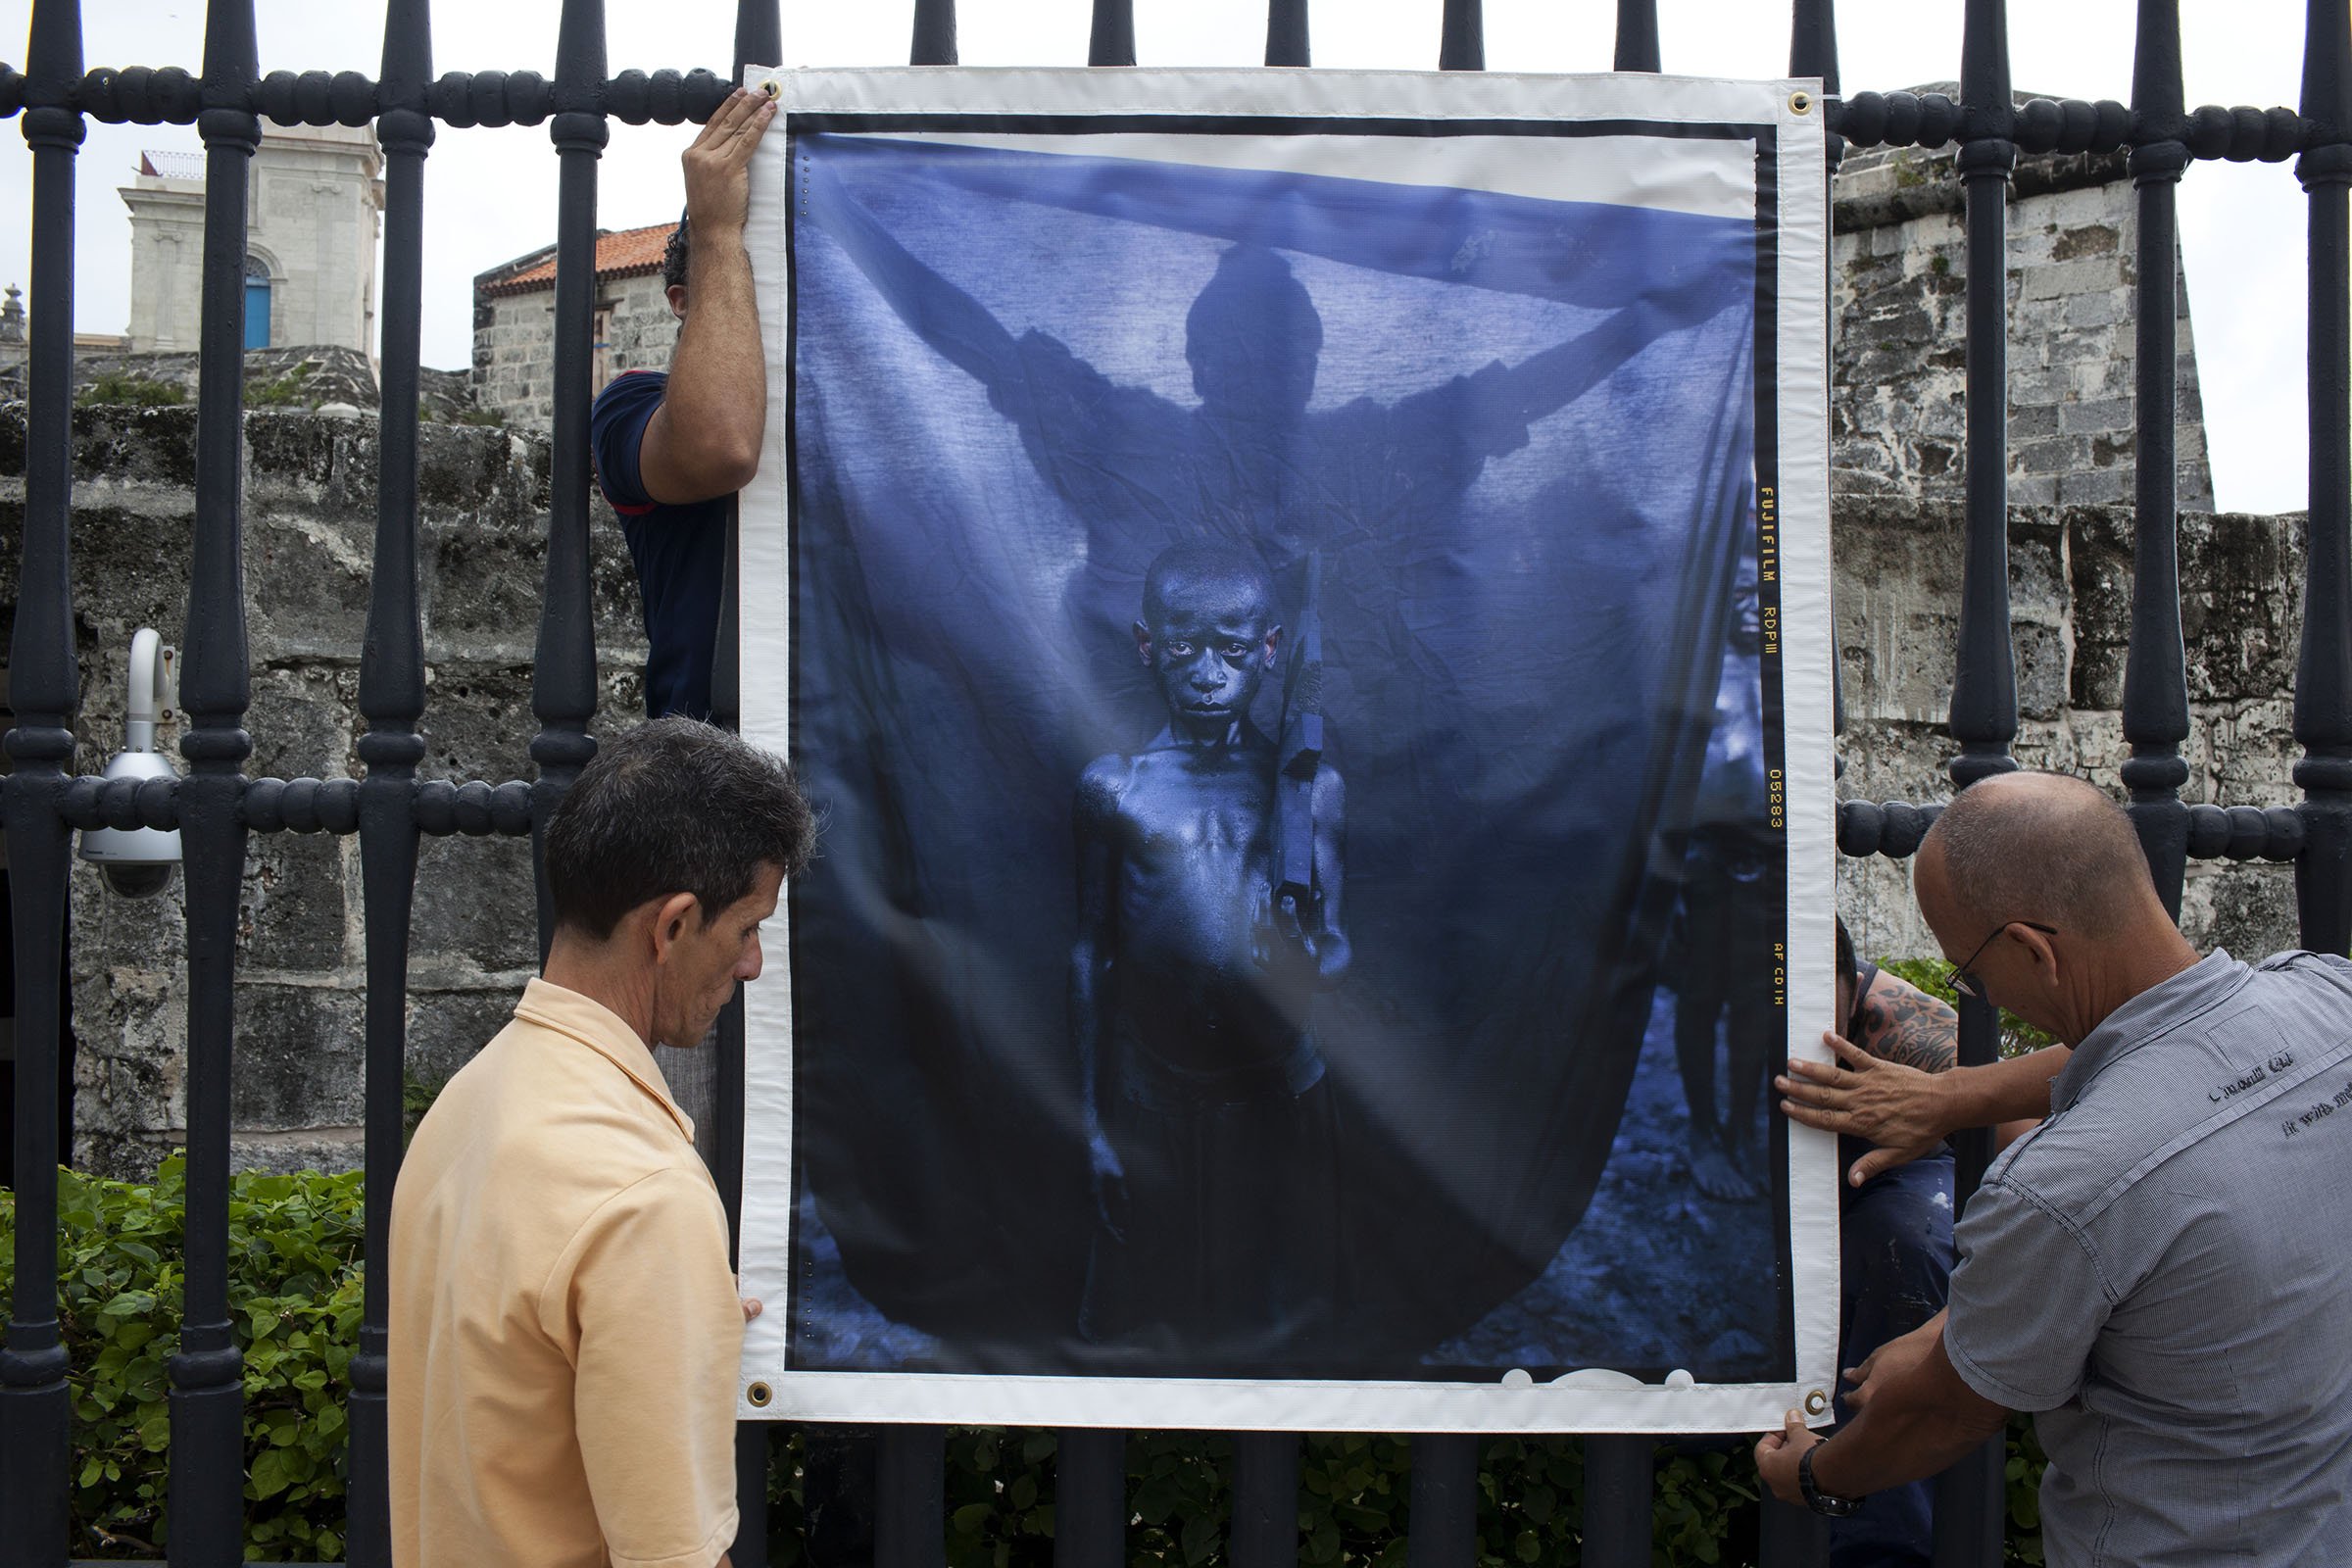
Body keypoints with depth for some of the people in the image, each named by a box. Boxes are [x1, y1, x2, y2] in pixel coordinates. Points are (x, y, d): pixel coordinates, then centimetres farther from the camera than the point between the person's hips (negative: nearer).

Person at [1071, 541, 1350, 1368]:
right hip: (1154, 1092, -1)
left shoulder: (1309, 786, -5)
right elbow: (1089, 957, -1)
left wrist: (1321, 958, -24)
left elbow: (1331, 945, 1)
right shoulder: (1113, 787, -7)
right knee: (1153, 1306, 14)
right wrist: (1092, 1121, 1)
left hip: (1280, 1090, 1)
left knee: (1276, 1309, 17)